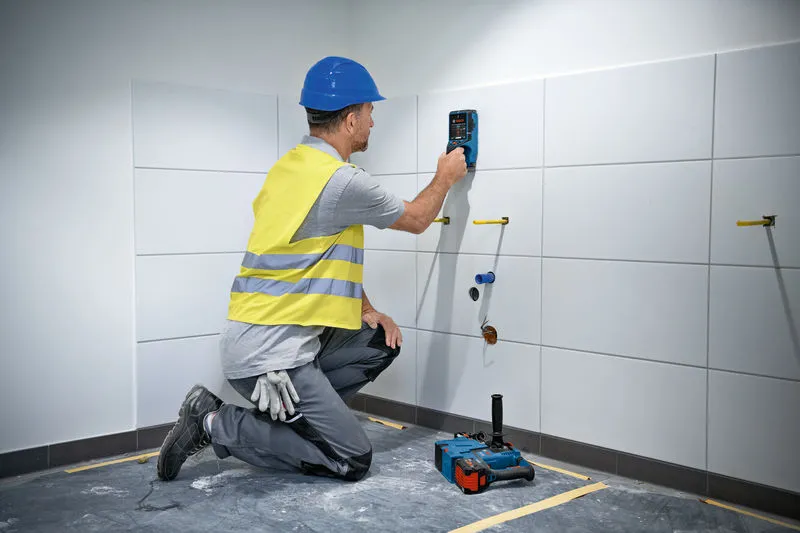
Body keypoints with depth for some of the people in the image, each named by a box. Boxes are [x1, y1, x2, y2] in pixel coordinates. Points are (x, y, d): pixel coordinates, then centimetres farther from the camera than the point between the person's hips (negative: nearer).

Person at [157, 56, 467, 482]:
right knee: (353, 461, -4)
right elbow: (416, 220, 0)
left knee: (381, 343, 13)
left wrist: (366, 310, 14)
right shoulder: (342, 181, -18)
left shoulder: (291, 165, 10)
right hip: (269, 355, -9)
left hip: (256, 335, 9)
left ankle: (288, 417, 11)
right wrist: (445, 178, 18)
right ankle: (217, 425, -2)